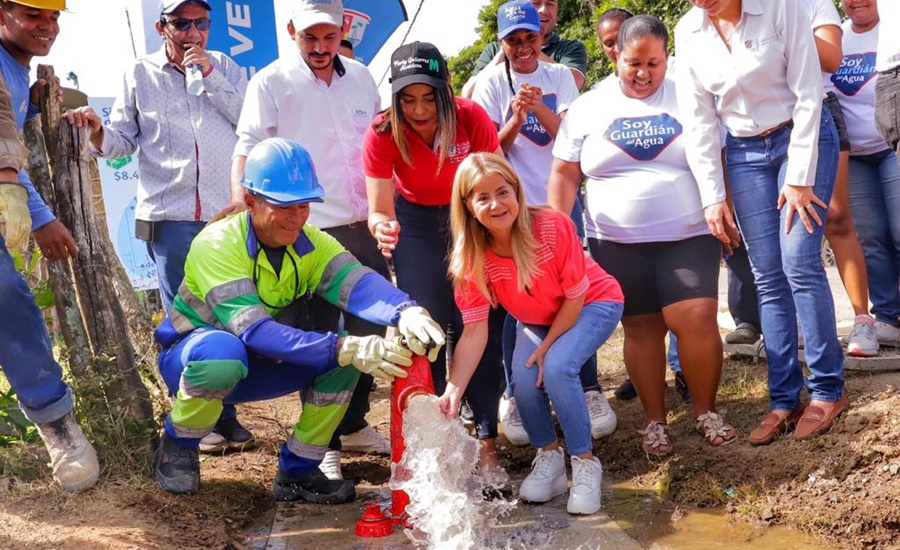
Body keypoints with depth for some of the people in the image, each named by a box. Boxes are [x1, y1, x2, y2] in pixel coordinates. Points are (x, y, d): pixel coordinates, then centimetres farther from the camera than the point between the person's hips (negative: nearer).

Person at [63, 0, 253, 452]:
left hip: (227, 212, 1)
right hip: (170, 215, -1)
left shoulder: (225, 68, 11)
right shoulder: (140, 75, 8)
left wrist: (209, 75, -7)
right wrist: (99, 133, -14)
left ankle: (223, 413, 20)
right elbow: (122, 142, 8)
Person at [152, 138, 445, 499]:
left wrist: (407, 313, -54)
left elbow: (357, 284, -31)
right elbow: (253, 330, -38)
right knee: (223, 352, -39)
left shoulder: (312, 244, -11)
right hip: (191, 357, -5)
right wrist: (345, 349, -49)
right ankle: (177, 447, -9)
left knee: (344, 357, -18)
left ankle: (297, 471, -3)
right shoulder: (217, 244, -26)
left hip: (255, 366, 5)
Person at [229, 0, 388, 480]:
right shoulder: (271, 83, -5)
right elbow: (246, 152, -9)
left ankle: (354, 425, 33)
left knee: (371, 330, 14)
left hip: (365, 229, 6)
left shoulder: (360, 77, 10)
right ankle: (324, 445, 16)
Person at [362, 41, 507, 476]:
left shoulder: (471, 118, -27)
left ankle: (486, 440, -1)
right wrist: (382, 227, -49)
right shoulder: (383, 134, -26)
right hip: (417, 220, 1)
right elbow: (380, 209, -27)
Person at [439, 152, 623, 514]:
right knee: (524, 375, -23)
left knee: (557, 367, -28)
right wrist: (453, 390, -34)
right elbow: (474, 331, -23)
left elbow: (575, 297, -19)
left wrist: (547, 346, -17)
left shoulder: (553, 227, -31)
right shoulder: (471, 257, -21)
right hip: (537, 319, 4)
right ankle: (549, 456, 4)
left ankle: (585, 462, -9)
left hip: (593, 304, -3)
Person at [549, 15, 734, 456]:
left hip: (689, 237, 0)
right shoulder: (588, 107, 4)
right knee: (640, 327, 4)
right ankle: (655, 420, 19)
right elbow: (563, 174, 4)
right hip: (618, 244, 1)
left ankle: (706, 411, 9)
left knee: (697, 319, -12)